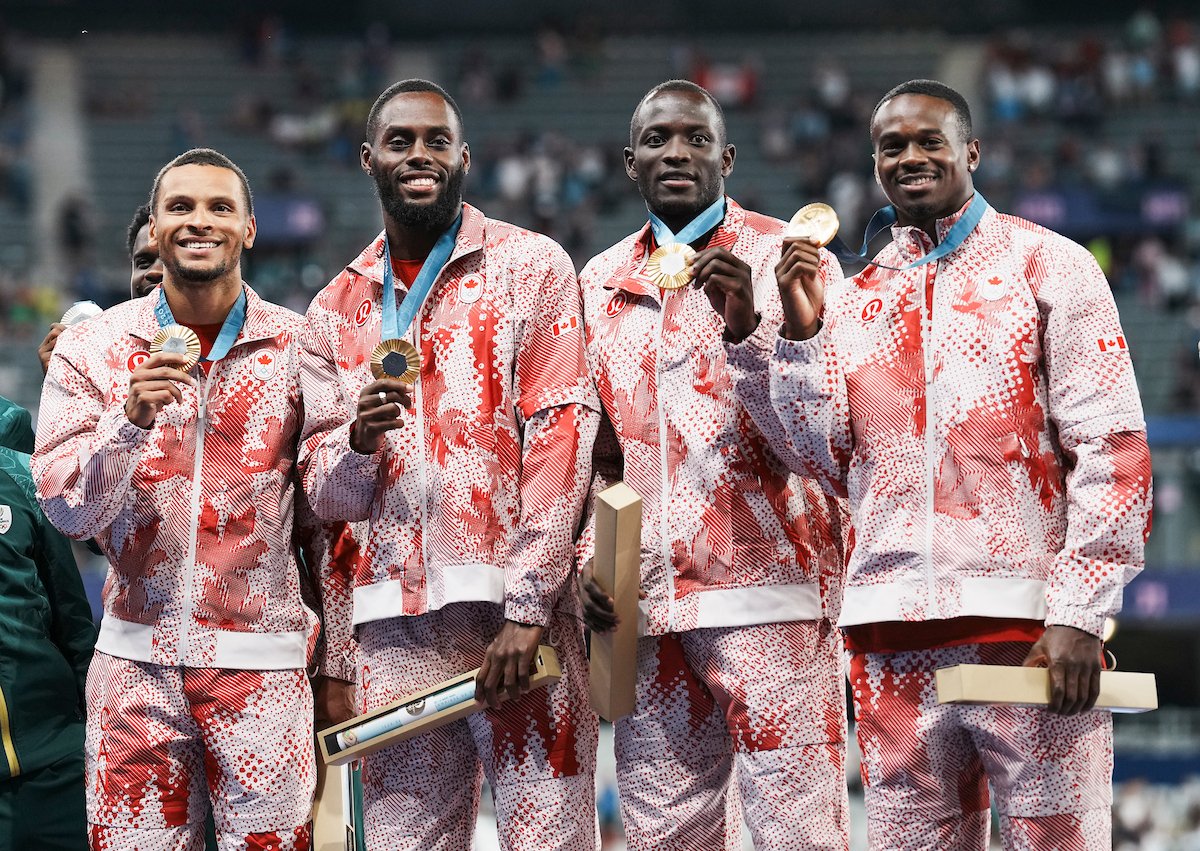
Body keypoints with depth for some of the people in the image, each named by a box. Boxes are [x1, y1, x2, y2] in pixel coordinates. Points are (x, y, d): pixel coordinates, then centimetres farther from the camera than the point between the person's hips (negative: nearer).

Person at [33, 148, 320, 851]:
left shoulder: (297, 347, 1)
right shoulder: (93, 349, 4)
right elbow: (67, 509, -3)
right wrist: (131, 419, -17)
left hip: (263, 660, -1)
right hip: (137, 660, 1)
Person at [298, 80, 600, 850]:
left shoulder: (531, 267, 4)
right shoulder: (336, 311, 17)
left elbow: (562, 437, -5)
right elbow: (327, 497, 15)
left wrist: (525, 608, -13)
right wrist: (357, 443, -9)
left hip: (518, 611, -3)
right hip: (395, 629, 3)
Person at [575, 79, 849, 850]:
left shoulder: (786, 257, 3)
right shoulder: (602, 283, 17)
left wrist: (747, 328, -20)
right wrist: (588, 554, 7)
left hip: (768, 590, -4)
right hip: (645, 607, 5)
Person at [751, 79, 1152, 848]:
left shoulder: (1049, 266, 4)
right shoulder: (855, 298, 17)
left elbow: (1113, 451, -2)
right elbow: (828, 459, 12)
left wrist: (1077, 615, -11)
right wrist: (802, 332, 1)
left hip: (1030, 625, -4)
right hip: (895, 636, 4)